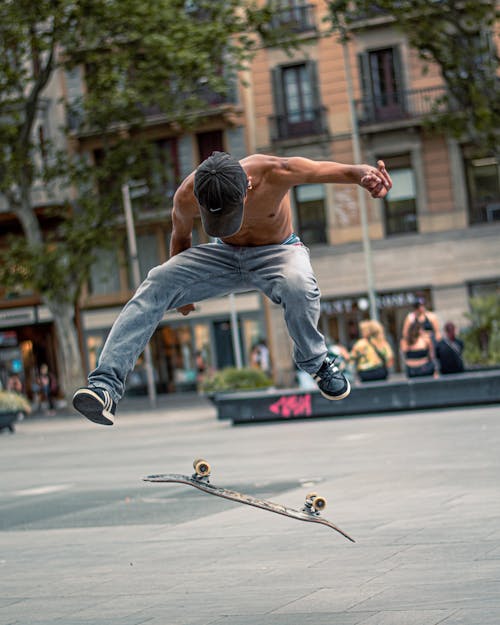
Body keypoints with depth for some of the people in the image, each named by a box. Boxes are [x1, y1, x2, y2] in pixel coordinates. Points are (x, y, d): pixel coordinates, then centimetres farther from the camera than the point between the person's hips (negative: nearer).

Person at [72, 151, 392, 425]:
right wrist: (181, 289, 15)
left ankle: (315, 362, -8)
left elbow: (338, 170, -28)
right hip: (222, 255, 2)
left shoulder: (275, 173, -32)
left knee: (298, 286, -39)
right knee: (157, 284, -23)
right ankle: (106, 384, -29)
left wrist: (366, 174, -52)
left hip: (276, 252, -2)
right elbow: (181, 236, 0)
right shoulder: (187, 195, -23)